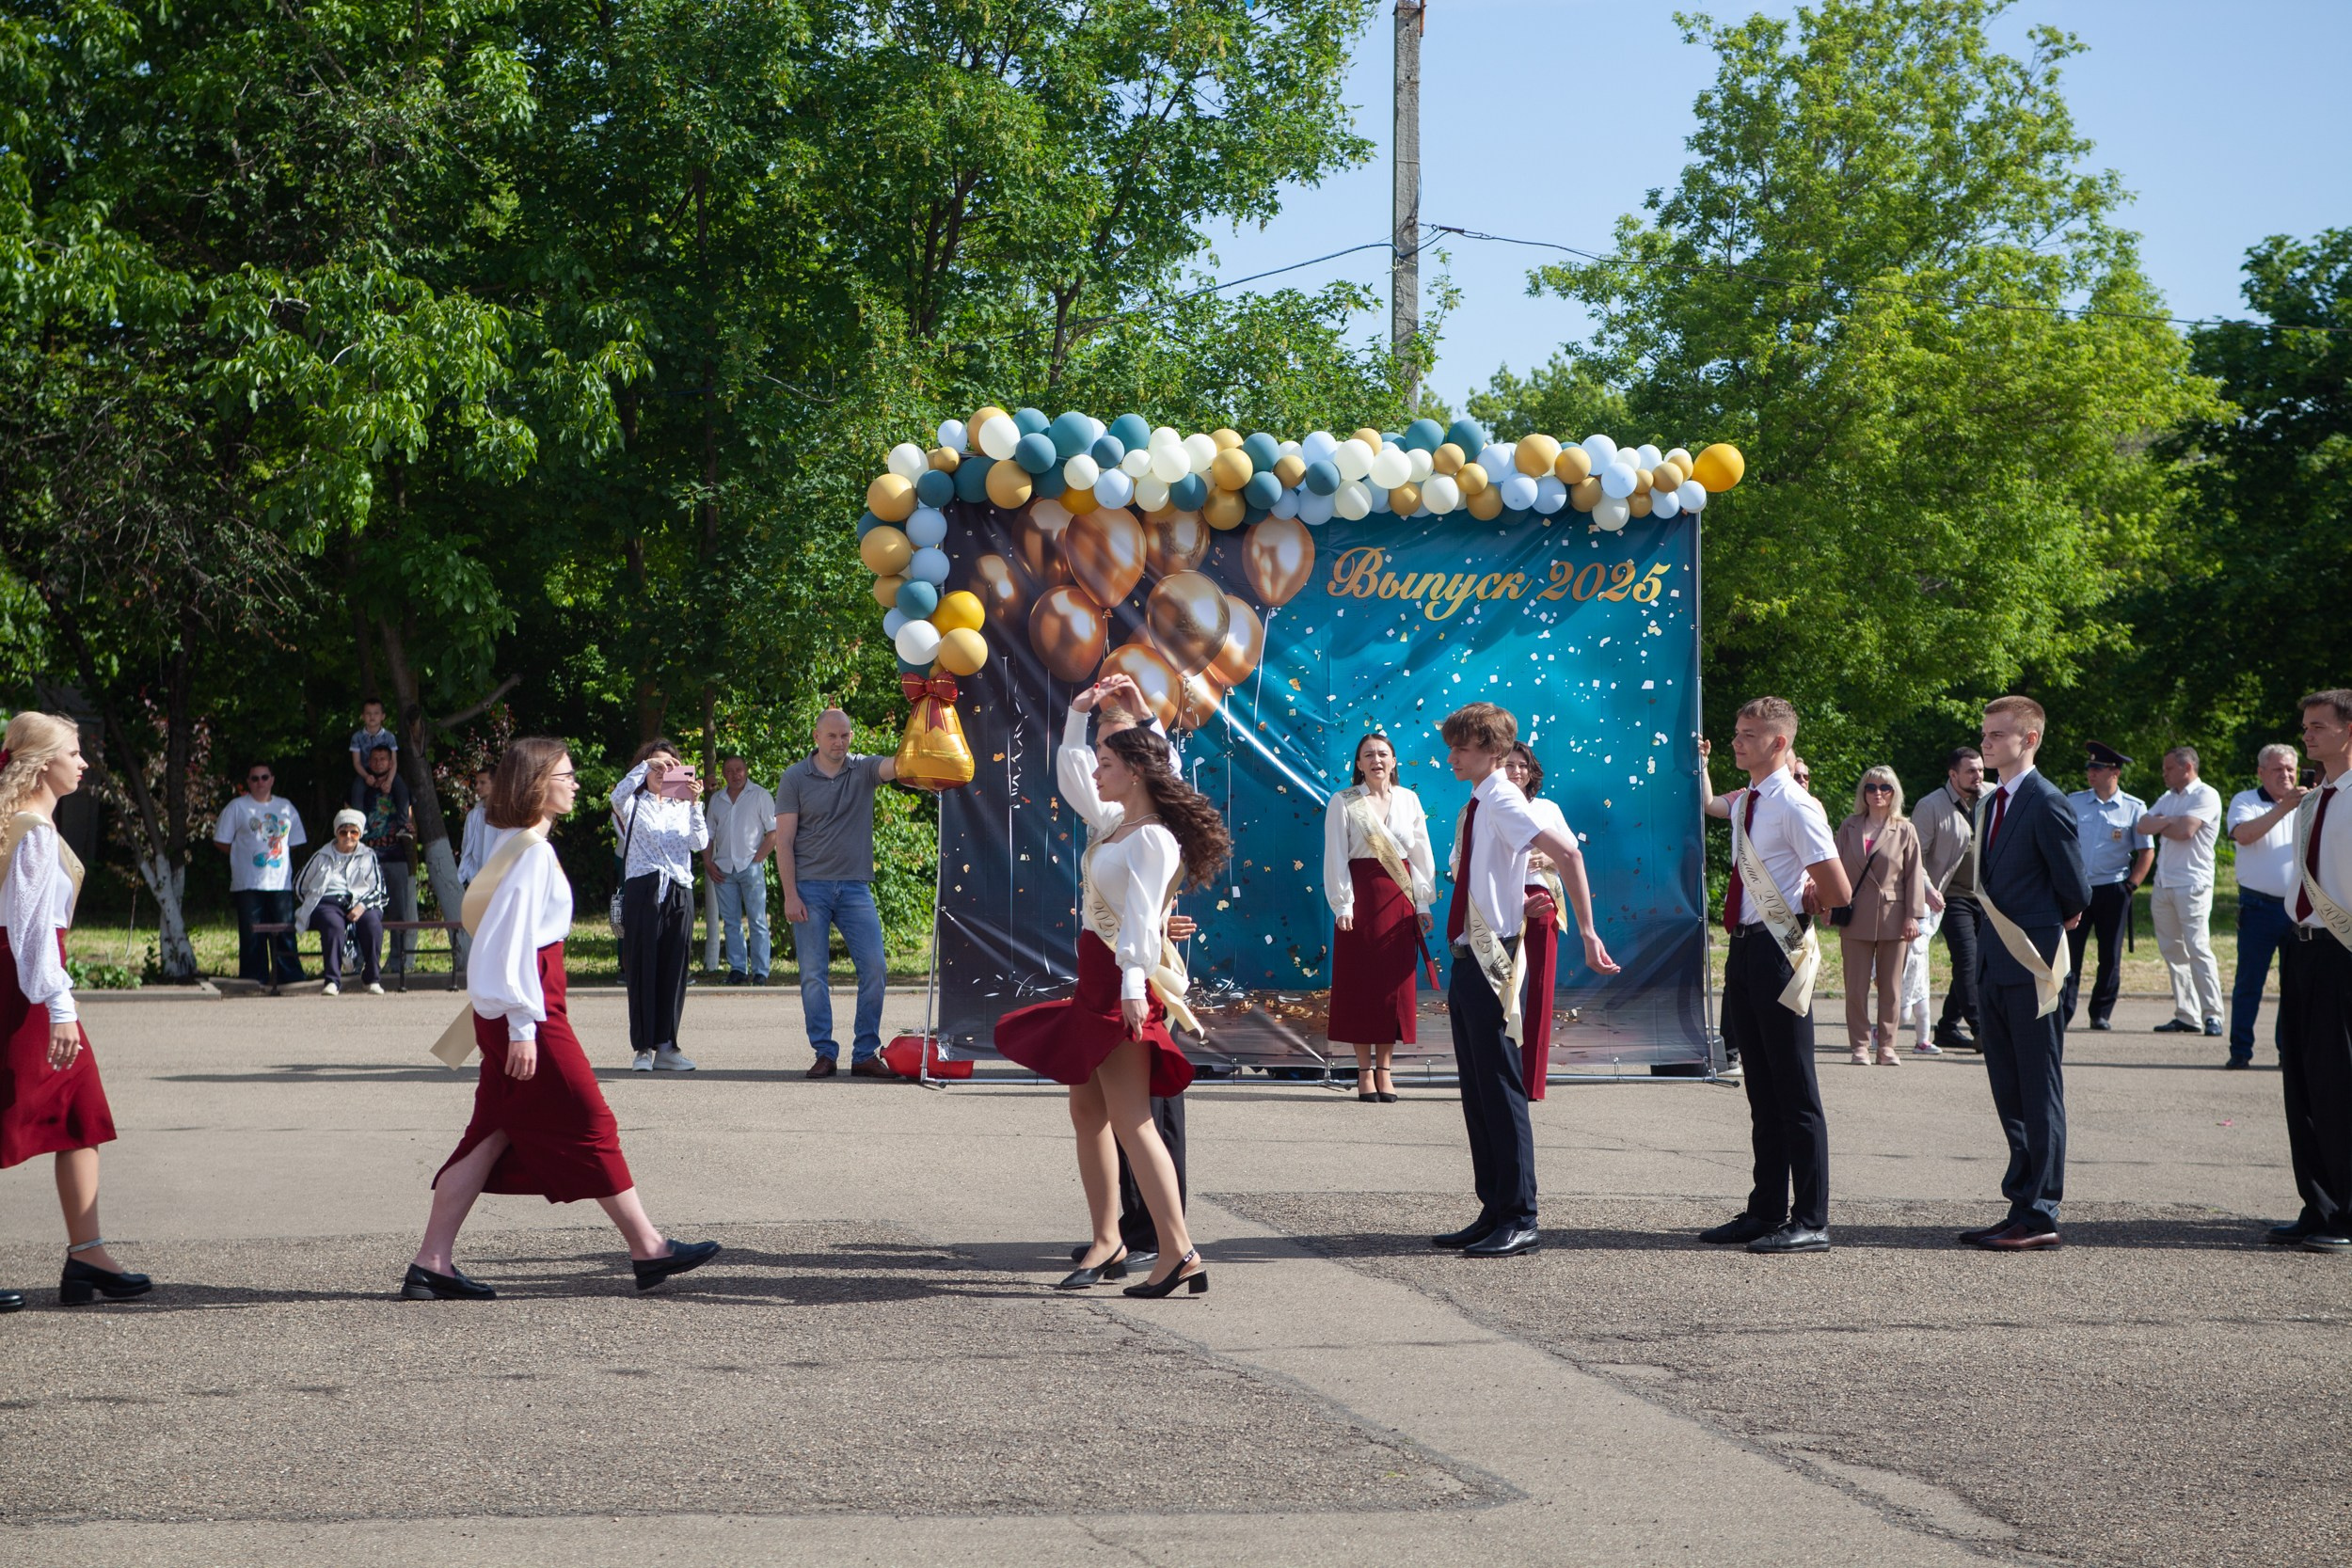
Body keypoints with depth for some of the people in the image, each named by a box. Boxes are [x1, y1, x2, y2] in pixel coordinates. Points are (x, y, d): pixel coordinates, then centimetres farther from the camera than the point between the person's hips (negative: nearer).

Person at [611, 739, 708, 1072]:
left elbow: (701, 842, 1)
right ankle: (643, 1048, -3)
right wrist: (647, 765, -17)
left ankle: (666, 1046, 4)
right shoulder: (634, 805, 11)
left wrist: (695, 804, -12)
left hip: (679, 893, 3)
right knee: (642, 967, -5)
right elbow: (618, 794, -13)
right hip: (642, 891, -3)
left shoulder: (681, 808, 18)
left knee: (674, 970, 0)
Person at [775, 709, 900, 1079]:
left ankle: (865, 1053, 3)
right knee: (814, 974, -2)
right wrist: (790, 895, -8)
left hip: (855, 887, 2)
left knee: (875, 968, -5)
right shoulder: (795, 778, 3)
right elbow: (783, 841, 0)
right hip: (810, 887, -2)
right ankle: (824, 1053, 4)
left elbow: (894, 766, -13)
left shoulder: (863, 771, 8)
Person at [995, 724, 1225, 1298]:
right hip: (1096, 978, 10)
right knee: (1086, 1111, 15)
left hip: (1124, 984, -10)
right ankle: (1106, 1243, 22)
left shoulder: (1152, 839, -16)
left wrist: (1133, 986, -39)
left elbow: (1142, 915, -29)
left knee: (1130, 1121, -14)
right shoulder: (1113, 821, 12)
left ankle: (1179, 1252, -18)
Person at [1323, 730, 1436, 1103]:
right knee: (1360, 982, 0)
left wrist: (1423, 903, 5)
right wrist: (1342, 905, -10)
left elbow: (1421, 854, 10)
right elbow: (1335, 857, -3)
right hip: (1361, 897, -3)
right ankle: (1364, 1070, 6)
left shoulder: (1408, 800, 9)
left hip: (1400, 897, 3)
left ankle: (1384, 1068, 10)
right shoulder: (1343, 803, 0)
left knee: (1395, 983, 3)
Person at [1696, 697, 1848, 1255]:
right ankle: (1766, 1212, 23)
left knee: (1795, 1093, -4)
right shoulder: (1742, 801, 10)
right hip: (1744, 951, 9)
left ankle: (1811, 1222, 0)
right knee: (1761, 1089, 15)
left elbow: (1839, 892, -16)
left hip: (1779, 952, -9)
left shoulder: (1796, 807, -14)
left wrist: (1802, 905, 1)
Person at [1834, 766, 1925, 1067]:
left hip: (1892, 917, 0)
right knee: (1856, 988, -2)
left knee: (1890, 988, 3)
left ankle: (1886, 1045, 9)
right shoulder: (1848, 828, 9)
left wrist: (1912, 915, -4)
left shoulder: (1904, 830, 6)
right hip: (1856, 917, 0)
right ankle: (1860, 1046, 4)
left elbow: (1914, 875, 3)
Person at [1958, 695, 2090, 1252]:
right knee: (2010, 1096, 11)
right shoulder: (1989, 804, 15)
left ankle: (2041, 1216, -2)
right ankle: (2021, 1207, 16)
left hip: (2032, 967, -9)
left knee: (2039, 1095, -4)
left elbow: (2076, 892, -8)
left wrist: (2047, 930, 8)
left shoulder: (2047, 804, -11)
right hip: (1994, 968, 9)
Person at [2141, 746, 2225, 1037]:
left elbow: (2185, 830, -16)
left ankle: (2212, 1015, -13)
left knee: (2198, 948, -13)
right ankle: (2186, 1016, 8)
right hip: (2163, 884, 8)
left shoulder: (2206, 795, -4)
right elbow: (2143, 825, 9)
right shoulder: (2168, 798, 22)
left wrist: (2160, 825, 2)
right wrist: (2170, 821, -7)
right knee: (2172, 951, 6)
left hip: (2193, 884, -8)